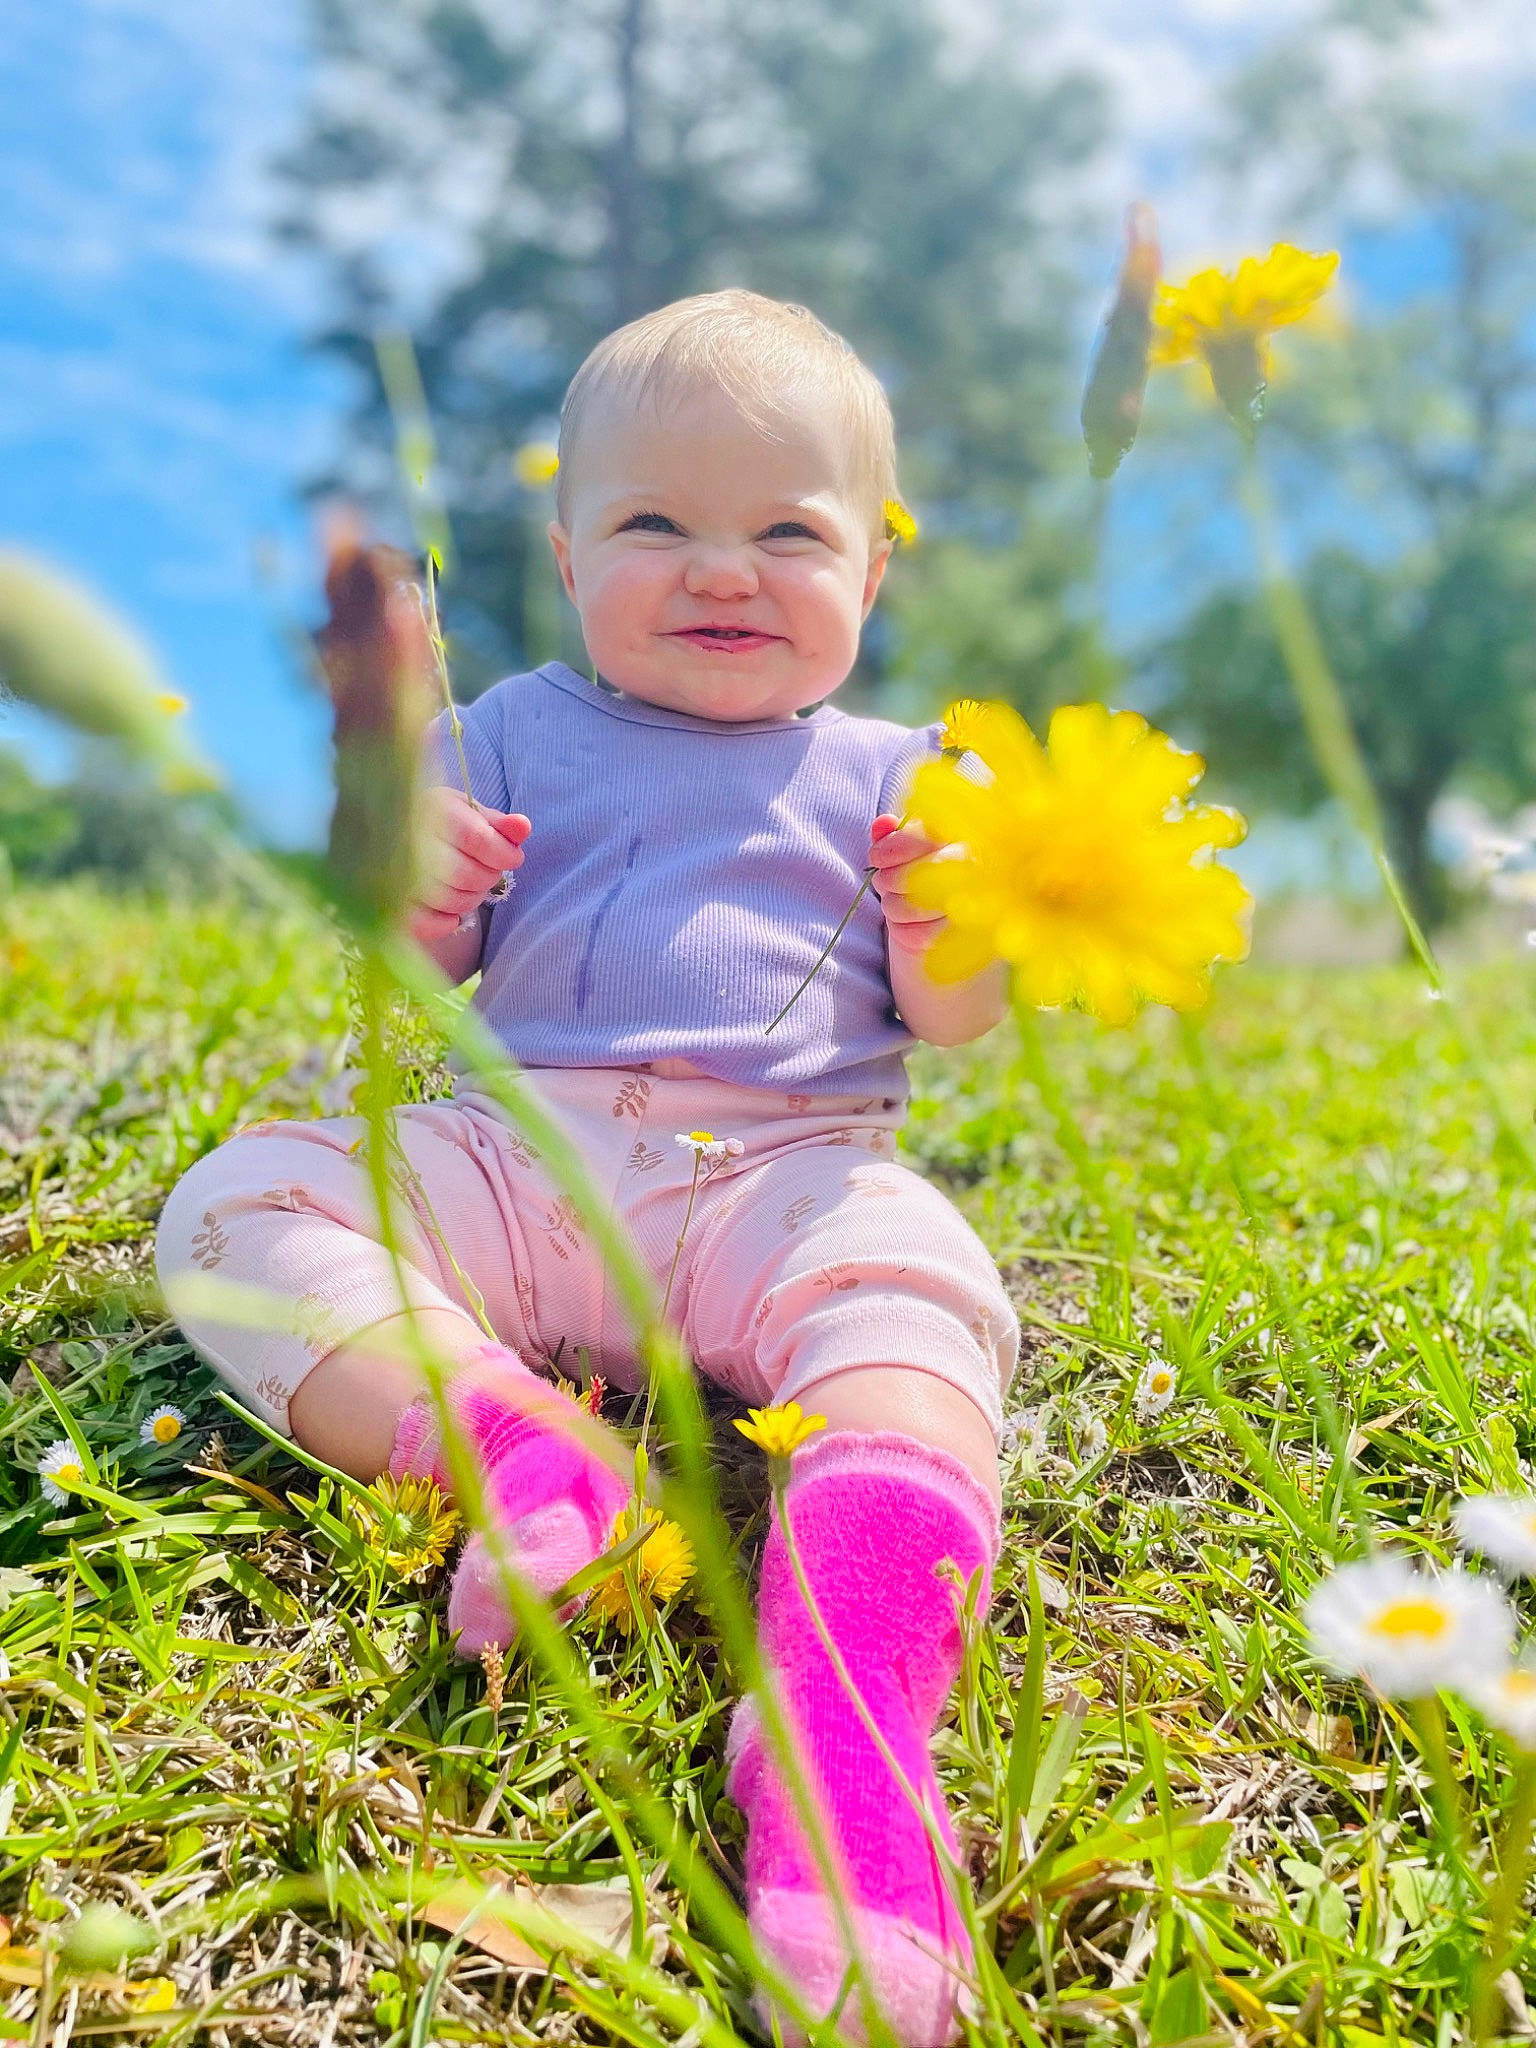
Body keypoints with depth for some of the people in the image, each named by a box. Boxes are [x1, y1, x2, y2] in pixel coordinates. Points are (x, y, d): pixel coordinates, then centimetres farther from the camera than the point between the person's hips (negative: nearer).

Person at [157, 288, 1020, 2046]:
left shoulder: (881, 777, 14)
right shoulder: (518, 731, 16)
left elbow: (957, 1035, 10)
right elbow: (422, 981, 14)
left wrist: (945, 932, -13)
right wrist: (413, 902, -11)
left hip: (789, 1171, -2)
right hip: (517, 1153, 3)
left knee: (914, 1299, -34)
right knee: (233, 1205, -18)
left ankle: (844, 1727, -51)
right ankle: (516, 1448, -35)